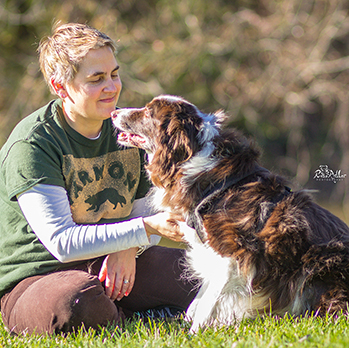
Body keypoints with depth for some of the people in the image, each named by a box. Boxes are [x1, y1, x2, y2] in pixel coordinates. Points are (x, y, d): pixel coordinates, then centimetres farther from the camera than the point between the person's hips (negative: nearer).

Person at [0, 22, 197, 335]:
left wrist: (128, 249, -12)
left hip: (111, 264, 5)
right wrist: (145, 229, -29)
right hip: (37, 275, -5)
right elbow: (62, 242, -23)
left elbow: (145, 211, 12)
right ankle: (124, 319, -10)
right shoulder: (29, 145, -17)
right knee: (78, 302, -40)